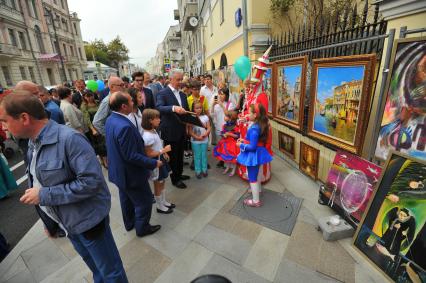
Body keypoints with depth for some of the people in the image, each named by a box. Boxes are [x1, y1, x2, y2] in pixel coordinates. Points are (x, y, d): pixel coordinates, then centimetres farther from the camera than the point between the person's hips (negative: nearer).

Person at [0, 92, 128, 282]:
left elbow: (91, 181, -31)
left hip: (88, 220, -8)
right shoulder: (33, 142, 3)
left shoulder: (69, 138, -26)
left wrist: (44, 195, -24)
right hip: (66, 222, 8)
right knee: (95, 267, 31)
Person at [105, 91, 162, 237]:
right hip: (131, 173, -9)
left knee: (127, 198, 27)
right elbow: (131, 156, -29)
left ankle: (130, 223, 48)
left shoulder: (110, 120, -2)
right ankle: (142, 228, 33)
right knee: (144, 201, 13)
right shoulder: (124, 126, -33)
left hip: (119, 170, 9)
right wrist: (154, 163, -20)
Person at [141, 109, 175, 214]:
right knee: (158, 185, 10)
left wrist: (164, 153, 5)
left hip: (161, 159, 9)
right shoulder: (147, 136, -27)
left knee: (162, 182, 22)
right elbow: (149, 154, -25)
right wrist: (164, 150, -24)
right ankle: (159, 206, 31)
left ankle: (163, 202, 41)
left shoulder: (153, 131, 1)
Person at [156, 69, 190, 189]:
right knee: (172, 156, 9)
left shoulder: (182, 95, 11)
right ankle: (175, 178, 26)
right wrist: (174, 108, -45)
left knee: (180, 154, 20)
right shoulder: (163, 93, -12)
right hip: (170, 131, -7)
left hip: (181, 130, 7)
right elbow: (159, 108, -29)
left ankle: (179, 174, 39)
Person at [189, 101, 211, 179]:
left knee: (204, 155, 11)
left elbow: (208, 129, -1)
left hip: (204, 140, 2)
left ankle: (204, 170, 24)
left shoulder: (205, 117, 0)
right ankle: (198, 171, 18)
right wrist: (197, 137, -19)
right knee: (197, 156, 7)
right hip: (195, 141, -1)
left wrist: (204, 135, -18)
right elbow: (190, 131, -8)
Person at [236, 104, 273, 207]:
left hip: (253, 154, -9)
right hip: (258, 152, 9)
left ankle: (256, 201, 20)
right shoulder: (260, 125, 0)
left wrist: (241, 145, -14)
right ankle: (257, 190, 52)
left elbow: (252, 146, -28)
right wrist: (244, 140, 9)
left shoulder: (254, 128, -28)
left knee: (252, 177, 6)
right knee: (255, 174, 29)